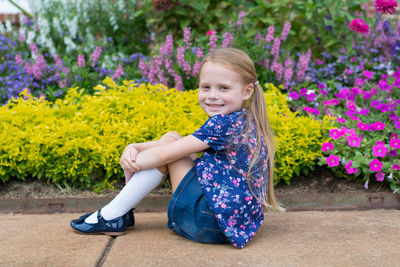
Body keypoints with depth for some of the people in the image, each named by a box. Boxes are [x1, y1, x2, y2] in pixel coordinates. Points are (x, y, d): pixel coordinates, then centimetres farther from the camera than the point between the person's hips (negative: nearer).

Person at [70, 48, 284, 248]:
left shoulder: (223, 123, -18)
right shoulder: (244, 122, 11)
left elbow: (163, 155, -18)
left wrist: (132, 165, 0)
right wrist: (133, 148, -2)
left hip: (214, 225, -10)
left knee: (167, 148, -6)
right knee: (170, 139, 8)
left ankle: (112, 217, 3)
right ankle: (122, 211, 12)